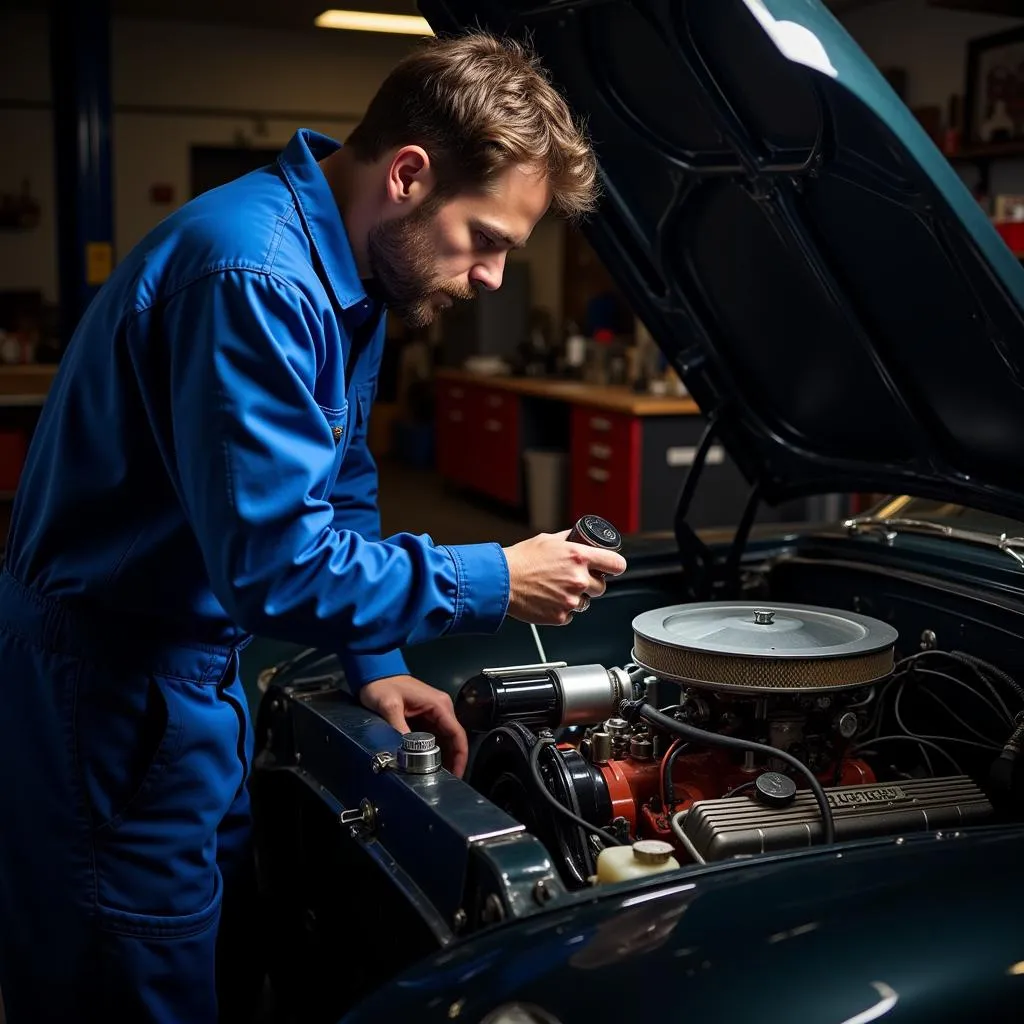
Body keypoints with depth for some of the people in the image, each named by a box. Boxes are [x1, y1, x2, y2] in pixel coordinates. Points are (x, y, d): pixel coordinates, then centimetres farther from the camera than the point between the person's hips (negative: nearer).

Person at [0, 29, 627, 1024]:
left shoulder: (350, 273, 6)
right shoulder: (253, 279, -26)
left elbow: (340, 489, 15)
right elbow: (276, 568, -29)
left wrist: (376, 663, 8)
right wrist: (495, 582, -19)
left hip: (193, 679, 9)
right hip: (103, 695, -9)